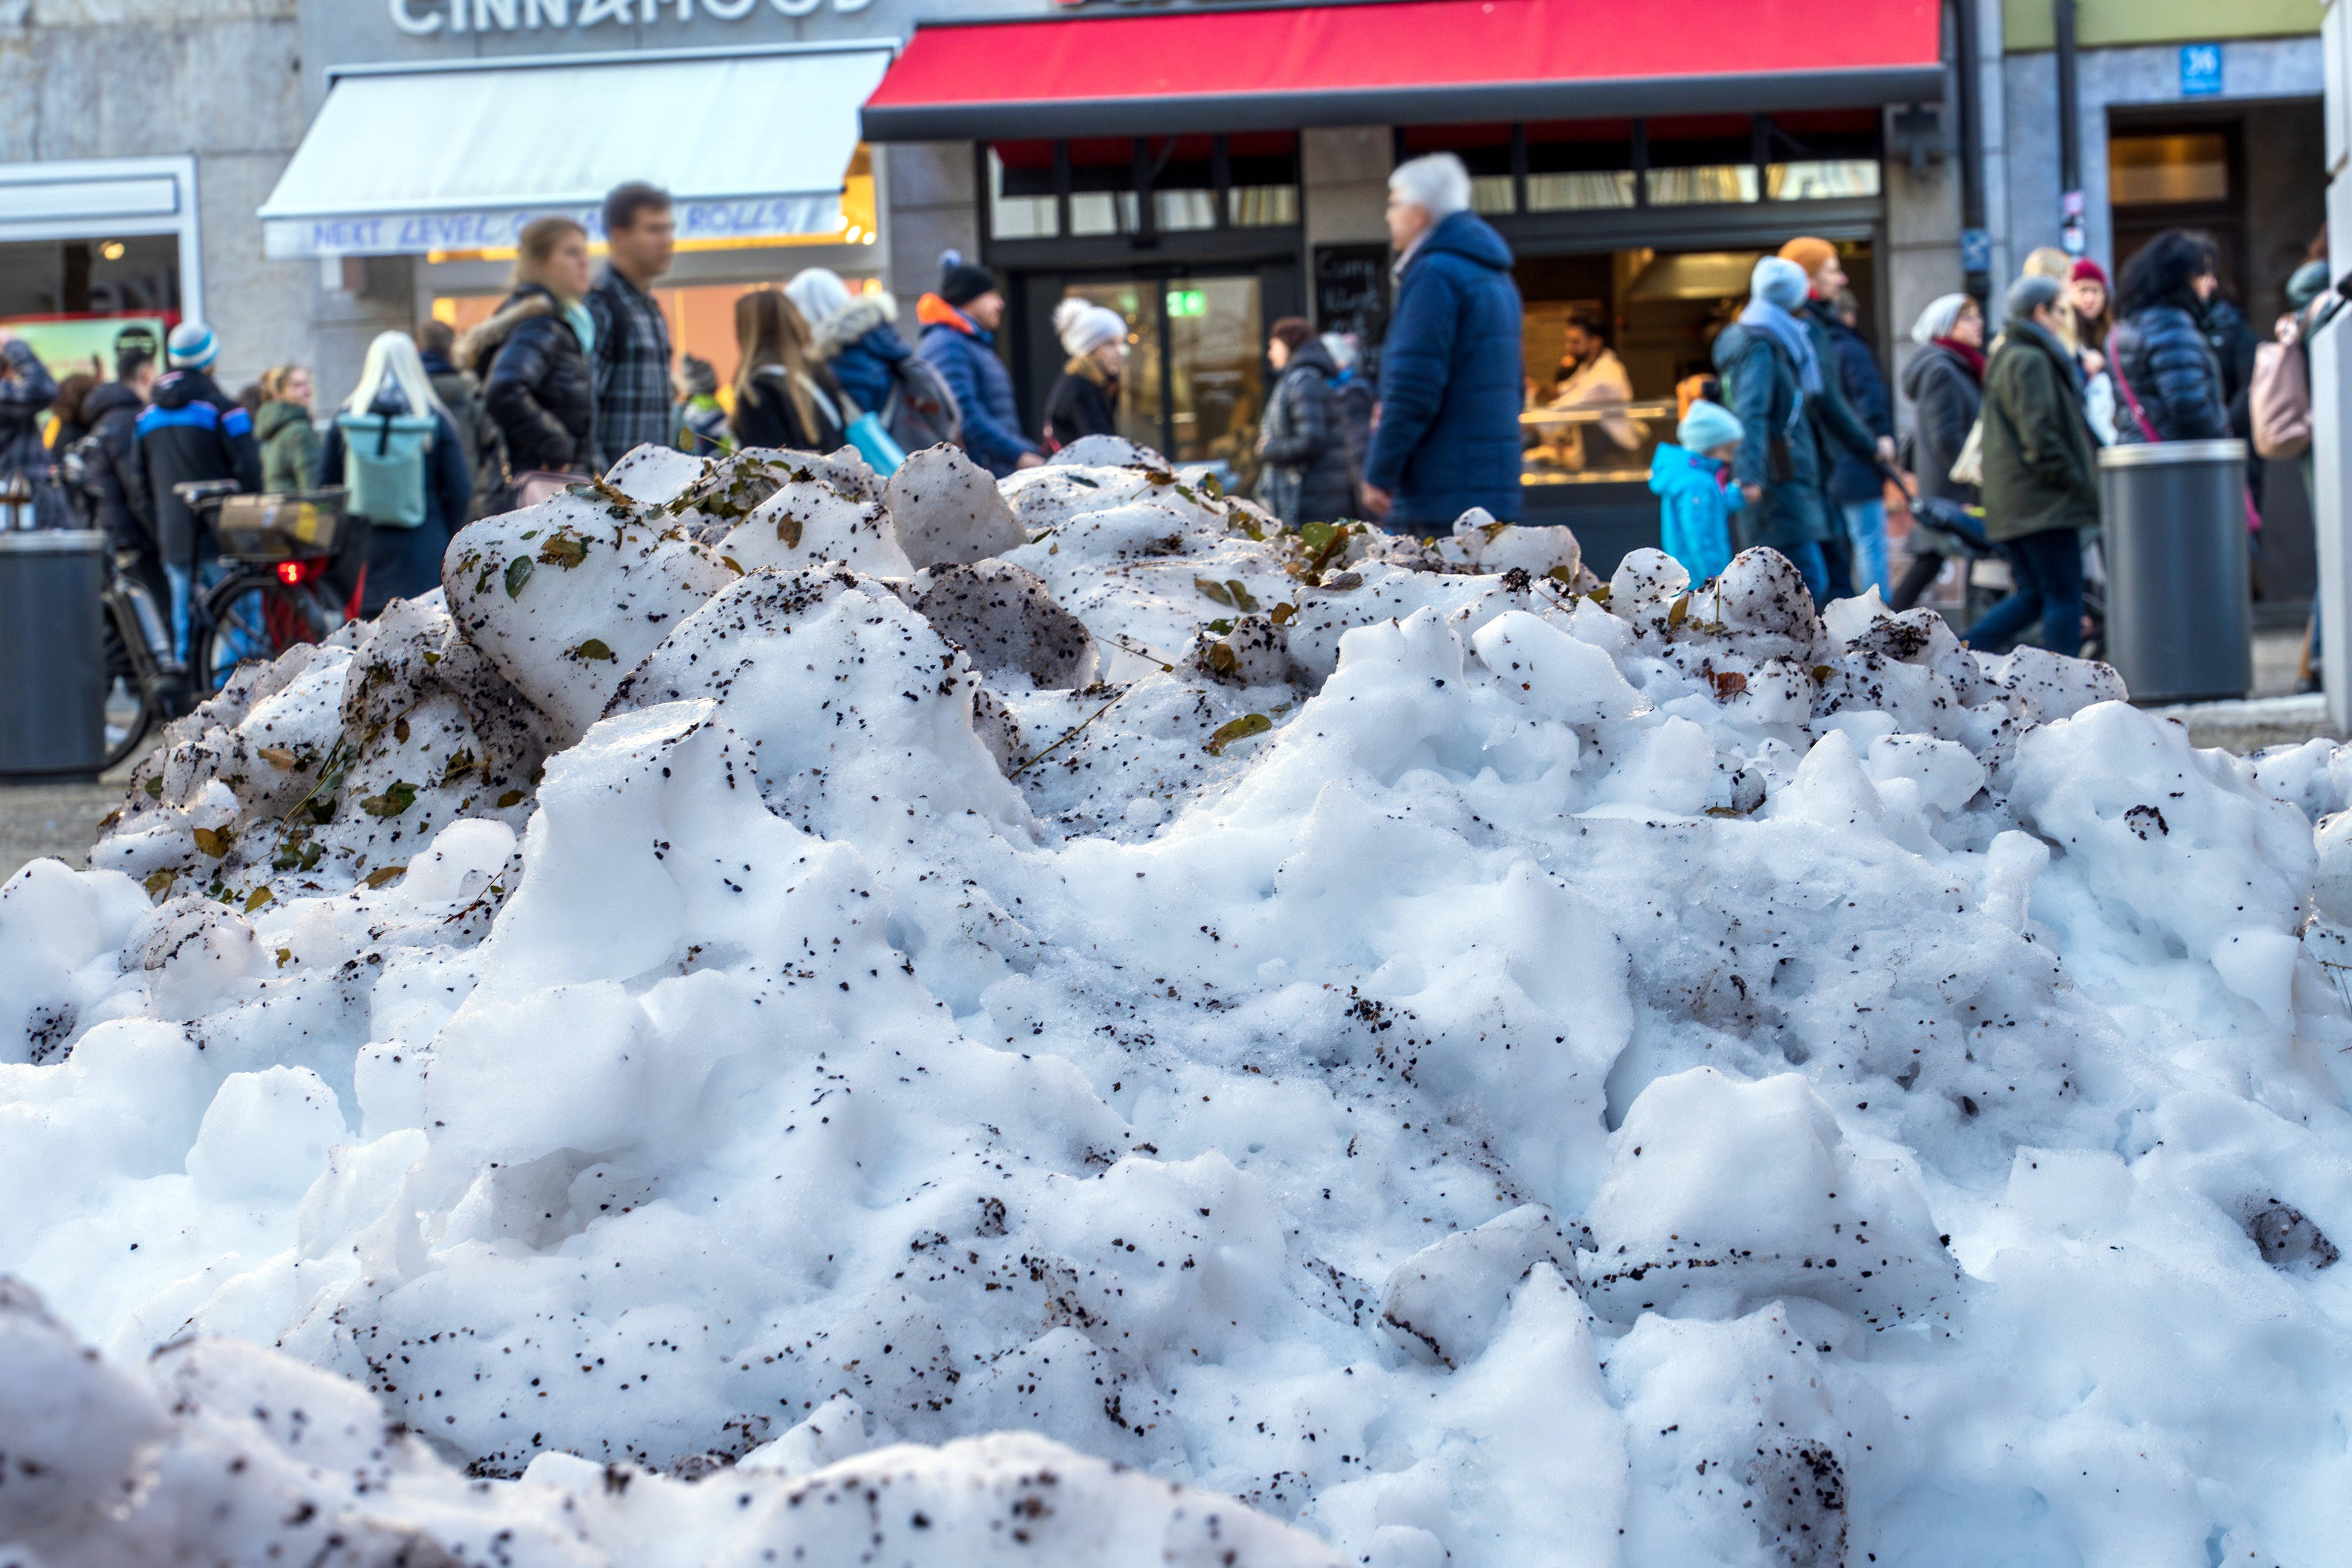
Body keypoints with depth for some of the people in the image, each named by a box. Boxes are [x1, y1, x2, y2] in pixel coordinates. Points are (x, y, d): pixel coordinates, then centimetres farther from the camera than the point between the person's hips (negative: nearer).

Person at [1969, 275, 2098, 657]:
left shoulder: (2005, 357, 19)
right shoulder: (2032, 361, -12)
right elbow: (2039, 435, -19)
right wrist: (2077, 482, -14)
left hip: (2010, 503, 10)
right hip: (2042, 501, -10)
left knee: (2033, 595, 13)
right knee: (2064, 597, -3)